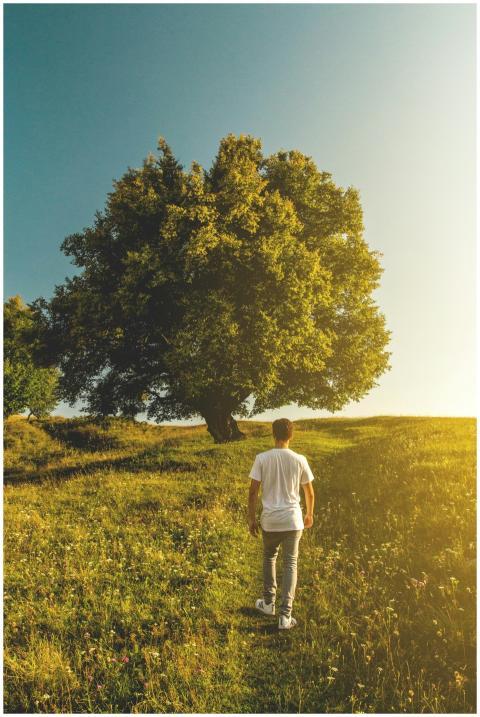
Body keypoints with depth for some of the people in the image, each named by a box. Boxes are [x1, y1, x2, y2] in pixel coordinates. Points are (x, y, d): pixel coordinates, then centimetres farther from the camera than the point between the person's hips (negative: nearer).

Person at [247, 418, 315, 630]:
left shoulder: (262, 458, -10)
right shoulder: (299, 460, -6)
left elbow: (253, 491, -8)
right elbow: (309, 492, 4)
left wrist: (251, 519, 4)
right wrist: (309, 514, 20)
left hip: (270, 520, 0)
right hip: (293, 520, 0)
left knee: (269, 558, 24)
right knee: (290, 564, 11)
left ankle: (268, 603, 34)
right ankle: (285, 615, 10)